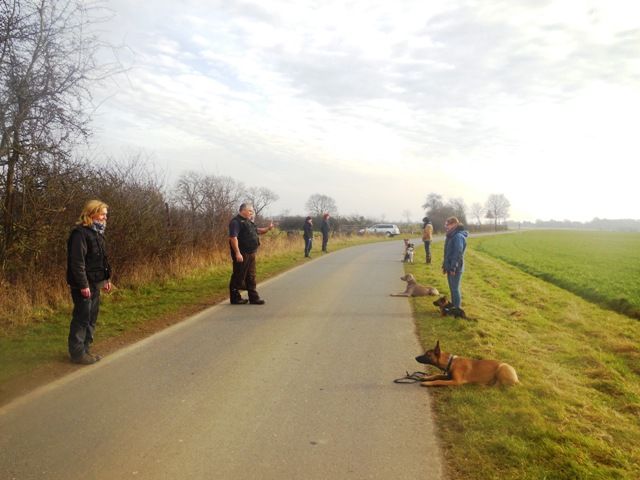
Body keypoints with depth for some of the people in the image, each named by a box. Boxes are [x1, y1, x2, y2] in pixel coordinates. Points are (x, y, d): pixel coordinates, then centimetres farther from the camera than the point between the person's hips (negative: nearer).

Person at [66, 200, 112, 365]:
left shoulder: (97, 232, 15)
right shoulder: (80, 233, -15)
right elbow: (77, 261, -21)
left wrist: (106, 279, 17)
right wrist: (83, 285, -22)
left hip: (95, 283, 10)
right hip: (84, 285, -10)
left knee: (91, 318, 15)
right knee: (81, 319, -2)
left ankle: (85, 349, 25)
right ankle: (77, 353, 8)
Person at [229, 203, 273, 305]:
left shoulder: (248, 222, 18)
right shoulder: (236, 222, -13)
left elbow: (257, 231, 28)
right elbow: (233, 237, -21)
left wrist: (268, 228, 9)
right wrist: (237, 253, -27)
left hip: (250, 254, 10)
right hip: (241, 254, -10)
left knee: (251, 277, 13)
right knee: (238, 277, -1)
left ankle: (253, 297, 19)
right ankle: (235, 298, 9)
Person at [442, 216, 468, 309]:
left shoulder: (458, 236, -18)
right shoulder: (451, 236, 13)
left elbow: (458, 253, -22)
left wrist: (453, 268, -23)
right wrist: (445, 265, 17)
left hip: (455, 268, -9)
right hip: (450, 266, 9)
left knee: (455, 288, -1)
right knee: (452, 288, 17)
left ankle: (457, 308, 8)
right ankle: (453, 306, 27)